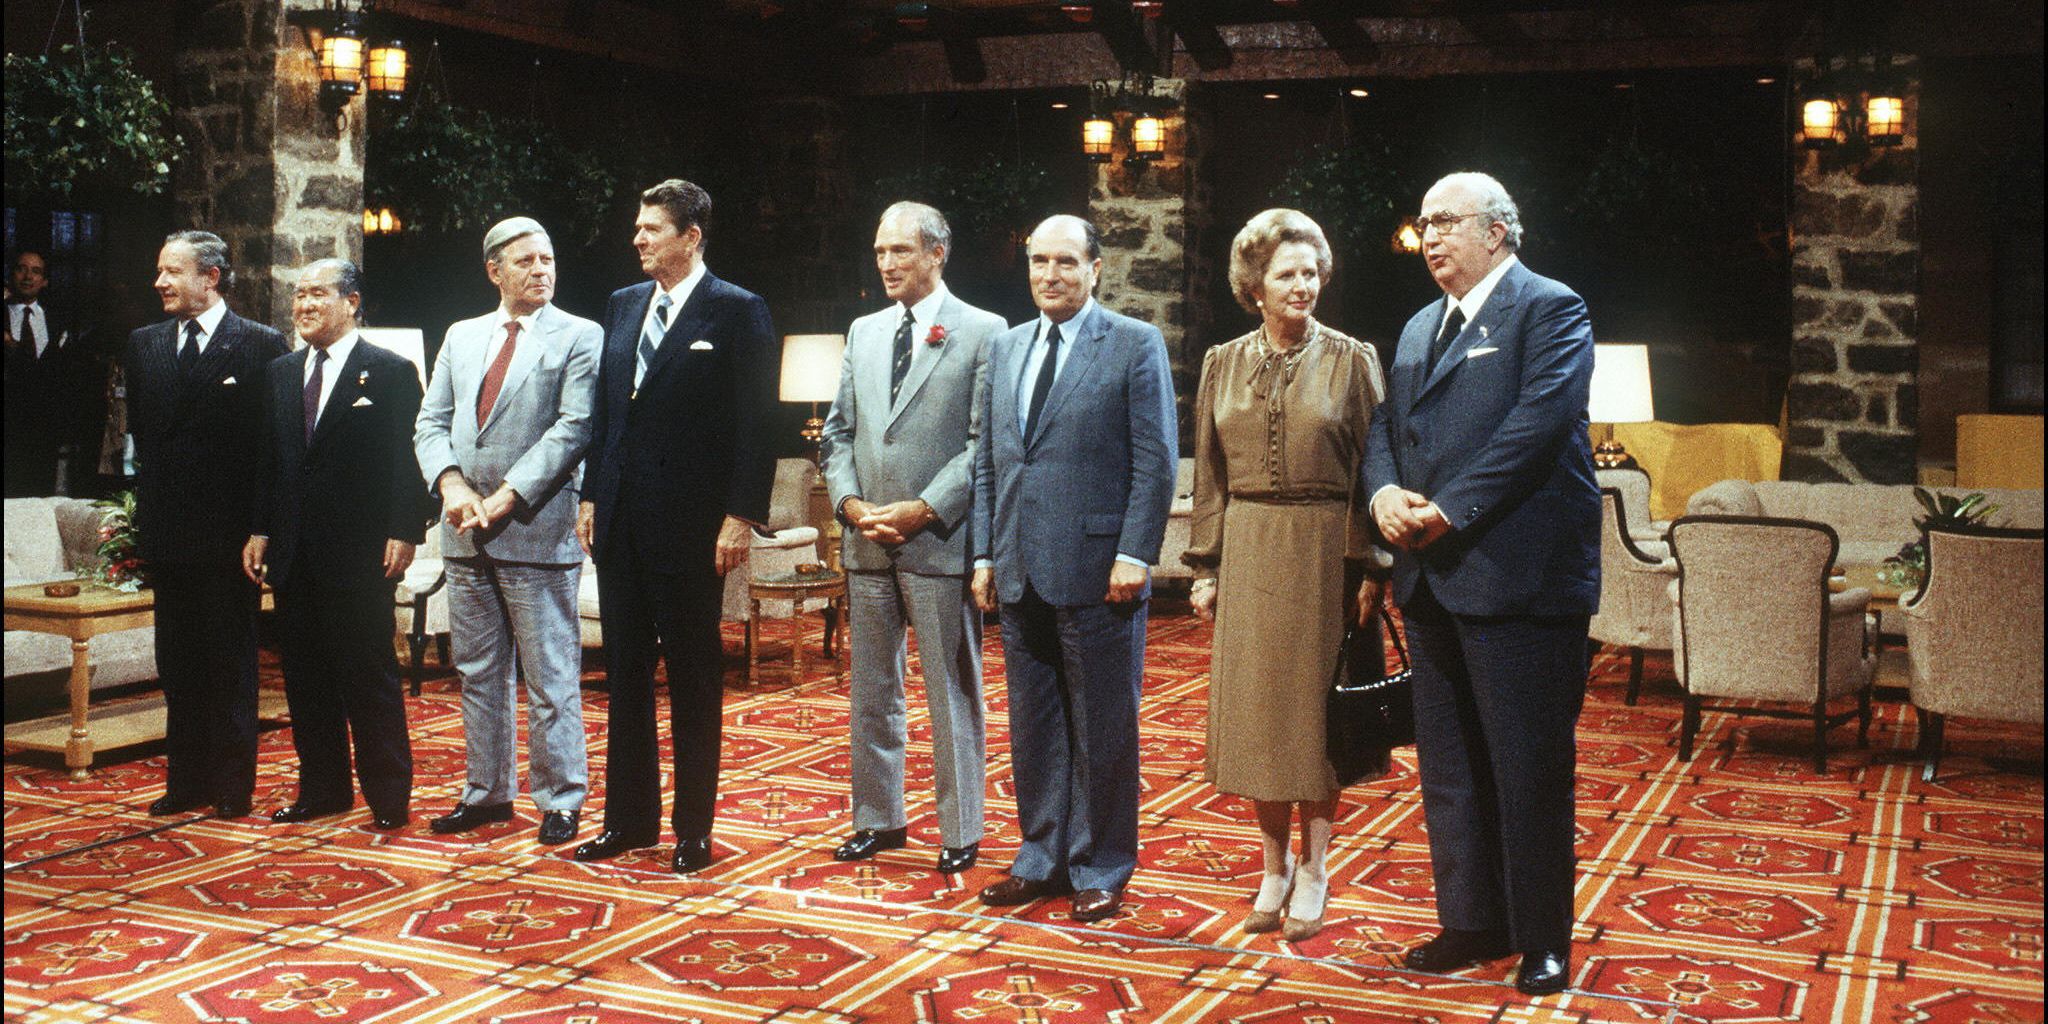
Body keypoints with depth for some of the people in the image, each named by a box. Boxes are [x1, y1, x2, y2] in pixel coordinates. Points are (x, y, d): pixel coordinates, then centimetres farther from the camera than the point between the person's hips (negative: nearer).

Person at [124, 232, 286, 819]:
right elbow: (139, 429, 16)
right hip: (167, 529, 5)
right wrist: (148, 504, 8)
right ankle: (186, 780, 19)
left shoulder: (261, 346, -4)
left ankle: (233, 785, 12)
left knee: (231, 661, 4)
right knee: (178, 663, 10)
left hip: (229, 529, -5)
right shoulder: (144, 345, 11)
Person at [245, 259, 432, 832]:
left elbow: (408, 460, -8)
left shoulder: (391, 372, -4)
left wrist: (404, 533, -15)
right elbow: (271, 459, 15)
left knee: (369, 675, 0)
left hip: (360, 551, -6)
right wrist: (259, 531, 8)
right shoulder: (281, 374, 14)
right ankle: (322, 789, 21)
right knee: (305, 675, 10)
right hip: (294, 550, 6)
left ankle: (389, 798, 8)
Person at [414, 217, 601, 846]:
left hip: (537, 528, -5)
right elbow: (431, 422, 11)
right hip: (466, 531, 6)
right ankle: (488, 792, 23)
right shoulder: (462, 336, 15)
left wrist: (506, 498, -17)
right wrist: (451, 485, -8)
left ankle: (560, 799, 10)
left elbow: (574, 428, -11)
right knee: (479, 672, 13)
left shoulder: (580, 337, -1)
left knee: (550, 675, 0)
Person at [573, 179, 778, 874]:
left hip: (690, 522, -6)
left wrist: (742, 517, -15)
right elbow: (603, 410, 16)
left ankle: (693, 830, 13)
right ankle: (628, 819, 23)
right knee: (625, 673, 12)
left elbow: (755, 423, -9)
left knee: (693, 677, 3)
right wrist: (591, 496, 10)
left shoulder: (737, 312, -5)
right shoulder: (622, 306, 13)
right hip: (620, 521, 6)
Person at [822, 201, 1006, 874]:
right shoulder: (863, 333, 15)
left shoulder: (983, 332, -3)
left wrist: (922, 509, -15)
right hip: (868, 543, 6)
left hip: (940, 542, -6)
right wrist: (849, 502, -2)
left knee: (952, 694, 2)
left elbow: (985, 442, -8)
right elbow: (839, 431, 15)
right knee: (871, 691, 13)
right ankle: (878, 819, 26)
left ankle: (961, 832, 13)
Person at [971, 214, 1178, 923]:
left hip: (1098, 570, -5)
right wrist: (985, 554, 10)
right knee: (1033, 725, 12)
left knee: (1102, 729, 3)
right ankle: (1042, 859, 25)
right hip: (1021, 573, 6)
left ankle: (1099, 871, 15)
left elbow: (1156, 461, -7)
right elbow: (987, 460, 17)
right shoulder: (1005, 348, 15)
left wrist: (1135, 554, -14)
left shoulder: (1136, 344, -2)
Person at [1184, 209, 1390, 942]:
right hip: (1248, 554, 3)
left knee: (1316, 709, 4)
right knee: (1255, 709, 7)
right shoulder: (1223, 364, 7)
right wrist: (1205, 566, 5)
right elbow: (1209, 475, 10)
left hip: (1324, 552, -3)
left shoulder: (1352, 360, -2)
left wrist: (1370, 569, -9)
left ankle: (1312, 873, 17)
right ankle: (1274, 868, 22)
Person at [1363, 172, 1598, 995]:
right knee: (1447, 767, 14)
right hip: (1431, 579, 8)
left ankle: (1544, 940, 13)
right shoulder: (1420, 327, 20)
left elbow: (1538, 421, -17)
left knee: (1529, 770, 0)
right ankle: (1472, 921, 27)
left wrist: (1450, 510, -19)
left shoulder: (1548, 309, -4)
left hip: (1517, 578, -8)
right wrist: (1384, 491, -6)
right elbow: (1385, 425, 15)